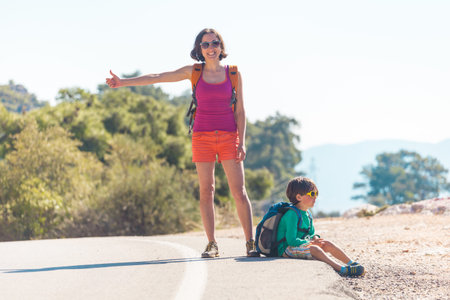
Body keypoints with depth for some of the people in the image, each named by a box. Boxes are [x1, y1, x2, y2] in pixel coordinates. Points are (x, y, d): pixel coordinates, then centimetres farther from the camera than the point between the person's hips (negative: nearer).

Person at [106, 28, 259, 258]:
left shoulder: (234, 74, 4)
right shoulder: (193, 72, 5)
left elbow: (240, 111, 5)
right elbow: (157, 78, 1)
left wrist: (242, 142, -4)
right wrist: (123, 82, -6)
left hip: (228, 137, -1)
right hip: (202, 137, 1)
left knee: (239, 191, -6)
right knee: (206, 191, -1)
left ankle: (250, 243, -3)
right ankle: (212, 245, 3)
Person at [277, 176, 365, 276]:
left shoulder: (307, 214, 12)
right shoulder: (292, 214, -19)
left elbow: (311, 233, 21)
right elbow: (291, 240, -24)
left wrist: (315, 238, -3)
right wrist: (311, 243, -21)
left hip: (302, 245, 10)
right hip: (287, 249, -10)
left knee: (327, 244, -3)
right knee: (314, 249, -33)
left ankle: (351, 263, -6)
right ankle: (342, 269, -47)